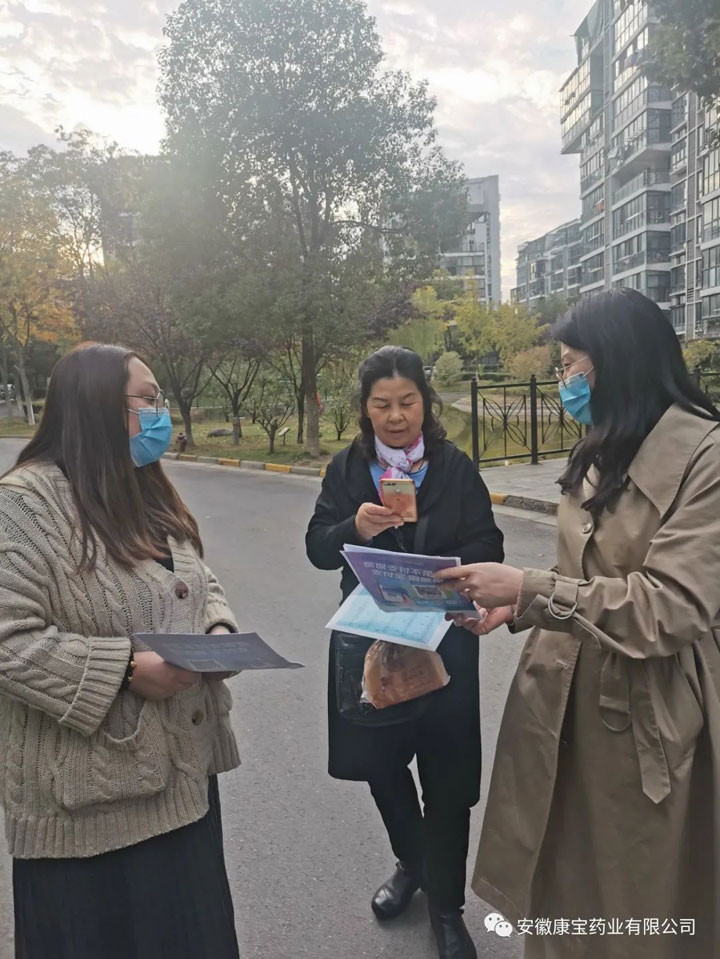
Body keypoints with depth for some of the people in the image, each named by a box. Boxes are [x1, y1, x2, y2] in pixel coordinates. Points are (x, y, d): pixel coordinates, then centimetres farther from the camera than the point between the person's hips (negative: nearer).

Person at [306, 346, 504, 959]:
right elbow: (318, 549, -3)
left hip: (443, 640, -2)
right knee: (379, 761, 16)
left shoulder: (456, 466, -3)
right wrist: (356, 528, -24)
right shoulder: (347, 468, 2)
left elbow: (488, 547, -5)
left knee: (446, 771, 6)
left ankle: (447, 906, 29)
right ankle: (412, 862, 45)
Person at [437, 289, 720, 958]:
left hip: (644, 722, -7)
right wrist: (516, 607, -1)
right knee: (558, 889, 19)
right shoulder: (599, 454, 11)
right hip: (564, 705, 7)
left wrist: (527, 586, -25)